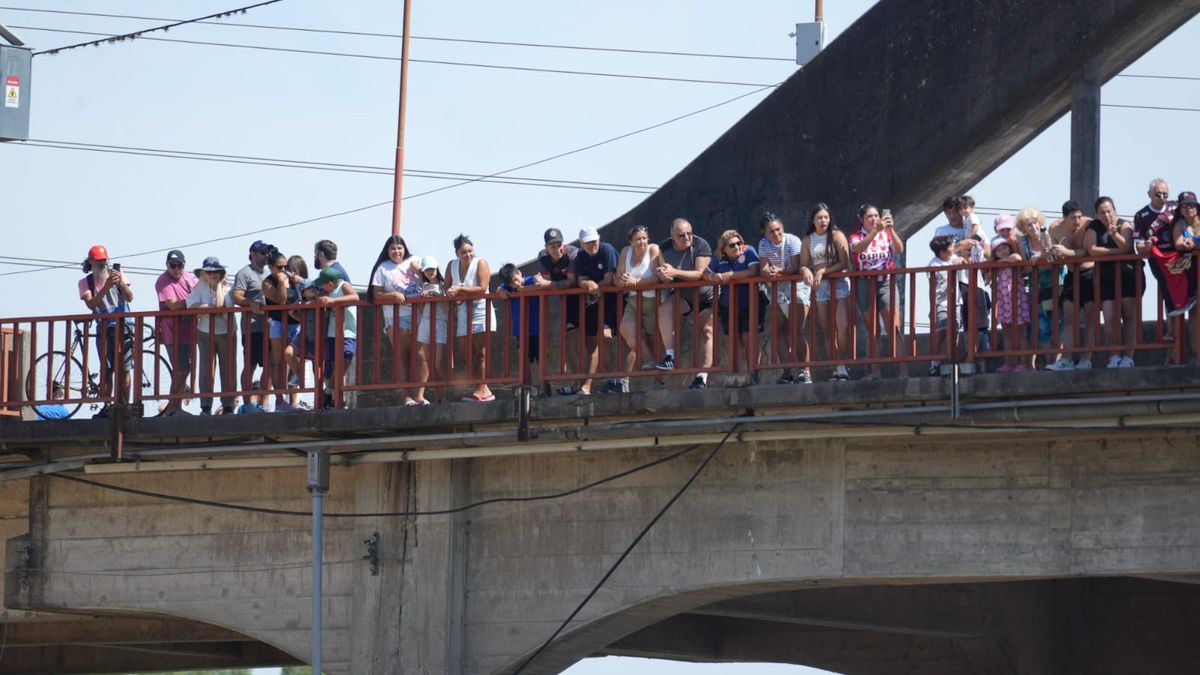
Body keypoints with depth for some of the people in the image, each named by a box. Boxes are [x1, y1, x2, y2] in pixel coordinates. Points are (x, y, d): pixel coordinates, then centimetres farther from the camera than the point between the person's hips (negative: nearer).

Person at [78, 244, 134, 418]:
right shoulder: (85, 282, 4)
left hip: (123, 326, 0)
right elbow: (91, 304, -12)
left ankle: (123, 406, -1)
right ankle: (105, 407, -7)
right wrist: (106, 287, -24)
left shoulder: (116, 274, 6)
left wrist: (121, 283, -20)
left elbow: (130, 297, -1)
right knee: (106, 369, -8)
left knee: (124, 369, -4)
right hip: (104, 328, 0)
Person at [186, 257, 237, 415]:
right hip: (205, 333, 0)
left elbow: (221, 305, -15)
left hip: (226, 333, 0)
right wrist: (213, 309, -20)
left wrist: (219, 285, -10)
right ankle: (205, 407, 0)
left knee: (228, 369, 0)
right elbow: (191, 305, -17)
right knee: (205, 370, -2)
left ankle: (228, 406, 4)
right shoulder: (200, 286, -2)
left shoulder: (226, 288, -1)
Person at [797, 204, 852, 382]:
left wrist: (823, 271, -16)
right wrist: (806, 271, -13)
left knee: (842, 327, -16)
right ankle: (836, 369, 4)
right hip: (819, 287, 4)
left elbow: (844, 263, -8)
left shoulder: (837, 236, -2)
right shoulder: (808, 240, 10)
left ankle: (842, 367, -8)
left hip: (838, 283, -4)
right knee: (828, 332, 1)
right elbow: (803, 265, 10)